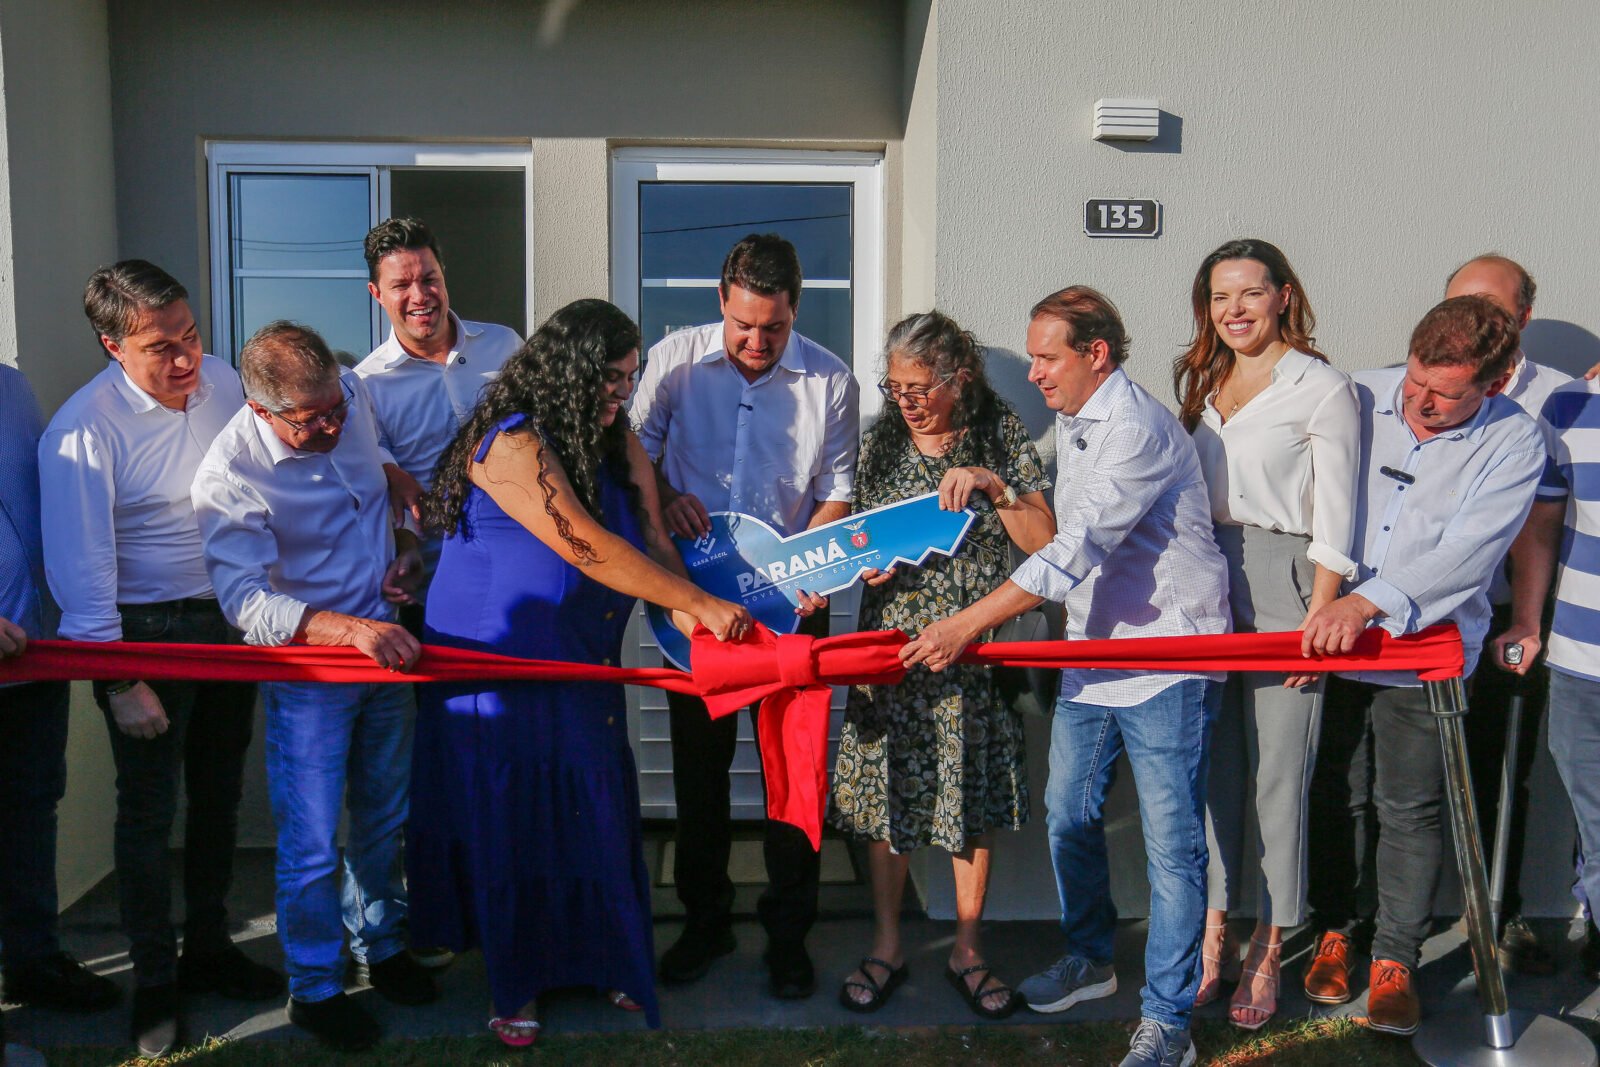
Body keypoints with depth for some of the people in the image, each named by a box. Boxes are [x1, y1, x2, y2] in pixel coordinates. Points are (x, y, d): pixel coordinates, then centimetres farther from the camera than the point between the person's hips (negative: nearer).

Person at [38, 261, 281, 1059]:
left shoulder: (223, 382, -3)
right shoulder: (83, 432, -20)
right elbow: (81, 573, -18)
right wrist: (118, 682, -17)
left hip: (230, 620, 6)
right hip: (148, 632, -5)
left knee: (219, 794, 16)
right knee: (148, 811, 4)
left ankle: (208, 948, 34)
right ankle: (153, 984, 21)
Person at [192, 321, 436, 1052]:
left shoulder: (355, 395, -6)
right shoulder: (230, 474, -23)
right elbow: (247, 601, -28)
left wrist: (406, 544, 1)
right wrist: (351, 629, -40)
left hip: (386, 646, 6)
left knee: (384, 814, 18)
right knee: (312, 841, 2)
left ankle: (381, 947, 39)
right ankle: (315, 990, 23)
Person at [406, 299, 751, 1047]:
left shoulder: (615, 442, 5)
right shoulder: (512, 443, -20)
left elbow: (650, 538, 1)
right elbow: (586, 549, -26)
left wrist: (685, 617, -16)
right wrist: (699, 604, -23)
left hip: (581, 662, 7)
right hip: (497, 665, -7)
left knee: (591, 813, 11)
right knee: (513, 822, 5)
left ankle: (598, 960, 28)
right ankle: (516, 989, 23)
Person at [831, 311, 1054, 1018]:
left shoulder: (1003, 437, -2)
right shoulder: (879, 443, 5)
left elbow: (1044, 542, -6)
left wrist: (992, 483, -19)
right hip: (891, 644, 2)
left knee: (974, 799, 6)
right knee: (886, 794, 5)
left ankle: (967, 950, 24)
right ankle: (886, 946, 23)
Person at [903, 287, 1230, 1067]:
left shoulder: (1138, 429, -19)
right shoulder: (1068, 426, 12)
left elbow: (1077, 550, -27)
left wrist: (965, 625, -28)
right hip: (1093, 652, 9)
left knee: (1170, 842, -2)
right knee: (1068, 814, 16)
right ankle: (1089, 958, 36)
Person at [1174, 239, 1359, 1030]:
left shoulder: (1322, 390, -4)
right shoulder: (1195, 381, 14)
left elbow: (1335, 519, -6)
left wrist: (1317, 619, -11)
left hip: (1282, 583, -5)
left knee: (1278, 775, 0)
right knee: (1210, 767, 7)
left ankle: (1266, 957, 12)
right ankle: (1212, 942, 17)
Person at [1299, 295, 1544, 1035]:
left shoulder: (1514, 443, -9)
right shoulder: (1360, 399, -2)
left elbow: (1467, 552, -20)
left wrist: (1371, 601, -31)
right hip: (1329, 641, 2)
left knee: (1408, 809, 5)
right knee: (1329, 794, 11)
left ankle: (1395, 962, 19)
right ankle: (1334, 932, 29)